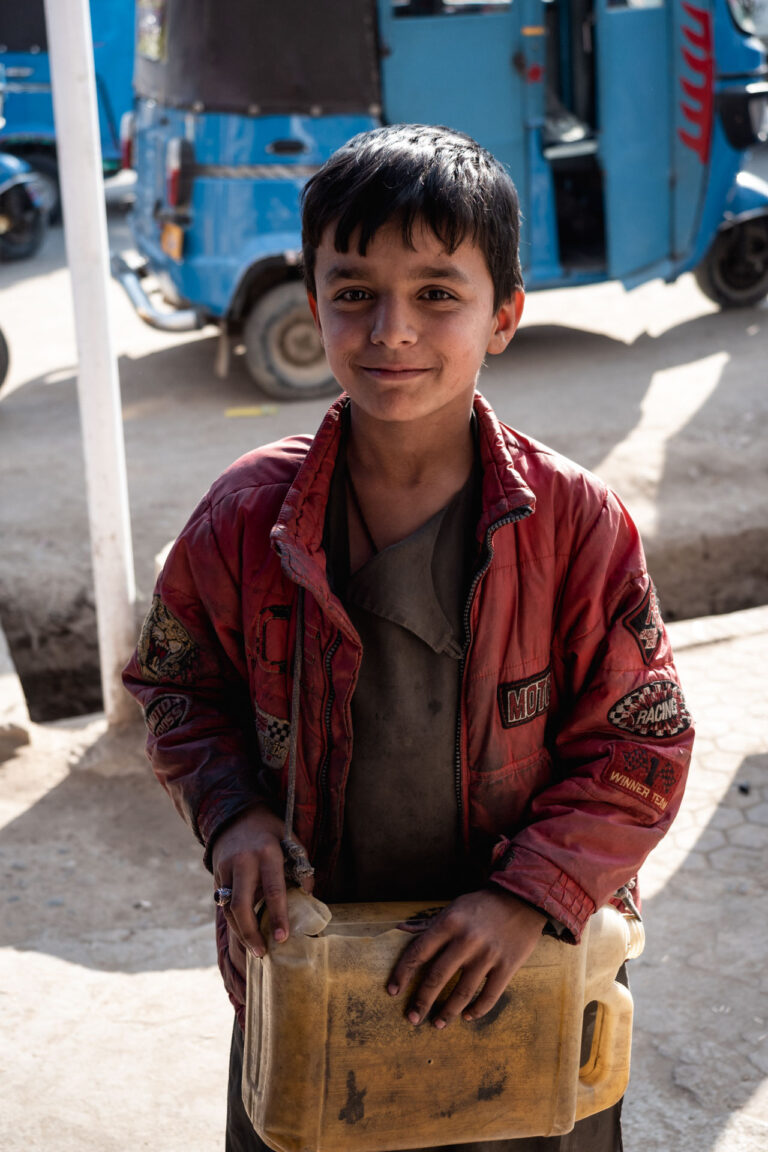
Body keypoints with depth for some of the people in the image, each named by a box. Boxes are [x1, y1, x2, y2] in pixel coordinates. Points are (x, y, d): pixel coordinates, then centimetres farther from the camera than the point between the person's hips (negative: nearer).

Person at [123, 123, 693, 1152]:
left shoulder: (577, 521, -14)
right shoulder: (247, 517, -10)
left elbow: (644, 741, -9)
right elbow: (179, 684, 5)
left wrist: (531, 895, -20)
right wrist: (231, 811, -12)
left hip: (518, 970, 0)